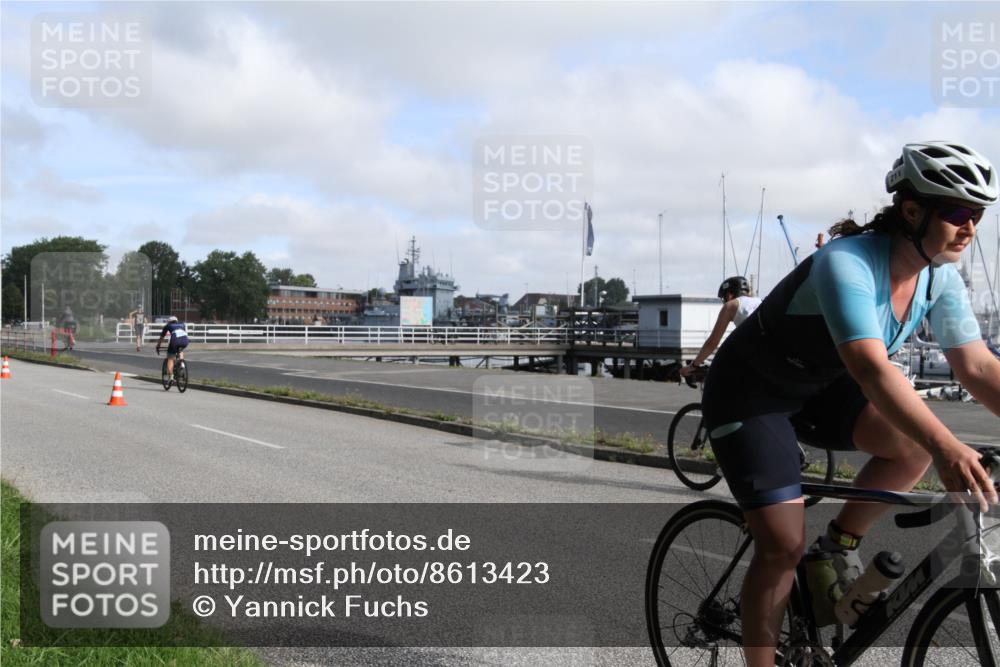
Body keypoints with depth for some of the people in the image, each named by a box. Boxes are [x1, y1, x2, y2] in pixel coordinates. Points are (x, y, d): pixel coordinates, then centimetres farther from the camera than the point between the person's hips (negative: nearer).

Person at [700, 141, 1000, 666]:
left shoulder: (940, 279, -8)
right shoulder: (847, 263, -32)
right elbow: (870, 368, -44)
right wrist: (948, 448, -54)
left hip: (817, 385, 7)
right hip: (750, 392, -7)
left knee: (915, 441, -17)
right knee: (783, 546, -13)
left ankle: (839, 546, 5)